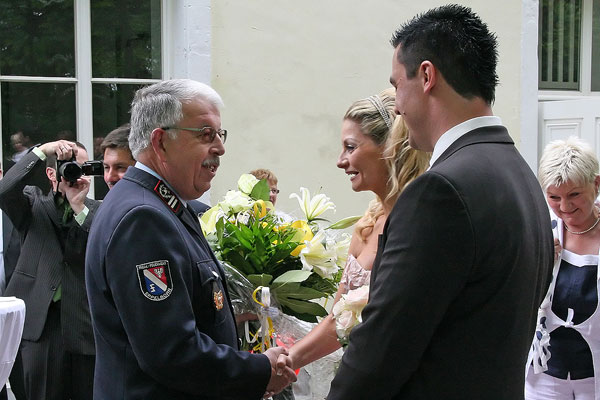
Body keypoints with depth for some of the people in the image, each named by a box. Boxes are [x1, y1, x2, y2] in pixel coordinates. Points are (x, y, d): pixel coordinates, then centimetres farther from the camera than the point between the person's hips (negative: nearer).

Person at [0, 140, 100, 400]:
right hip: (39, 322, 0)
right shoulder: (33, 203, 8)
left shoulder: (97, 211, 8)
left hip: (85, 323, 1)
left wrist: (79, 206, -13)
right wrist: (42, 150, -16)